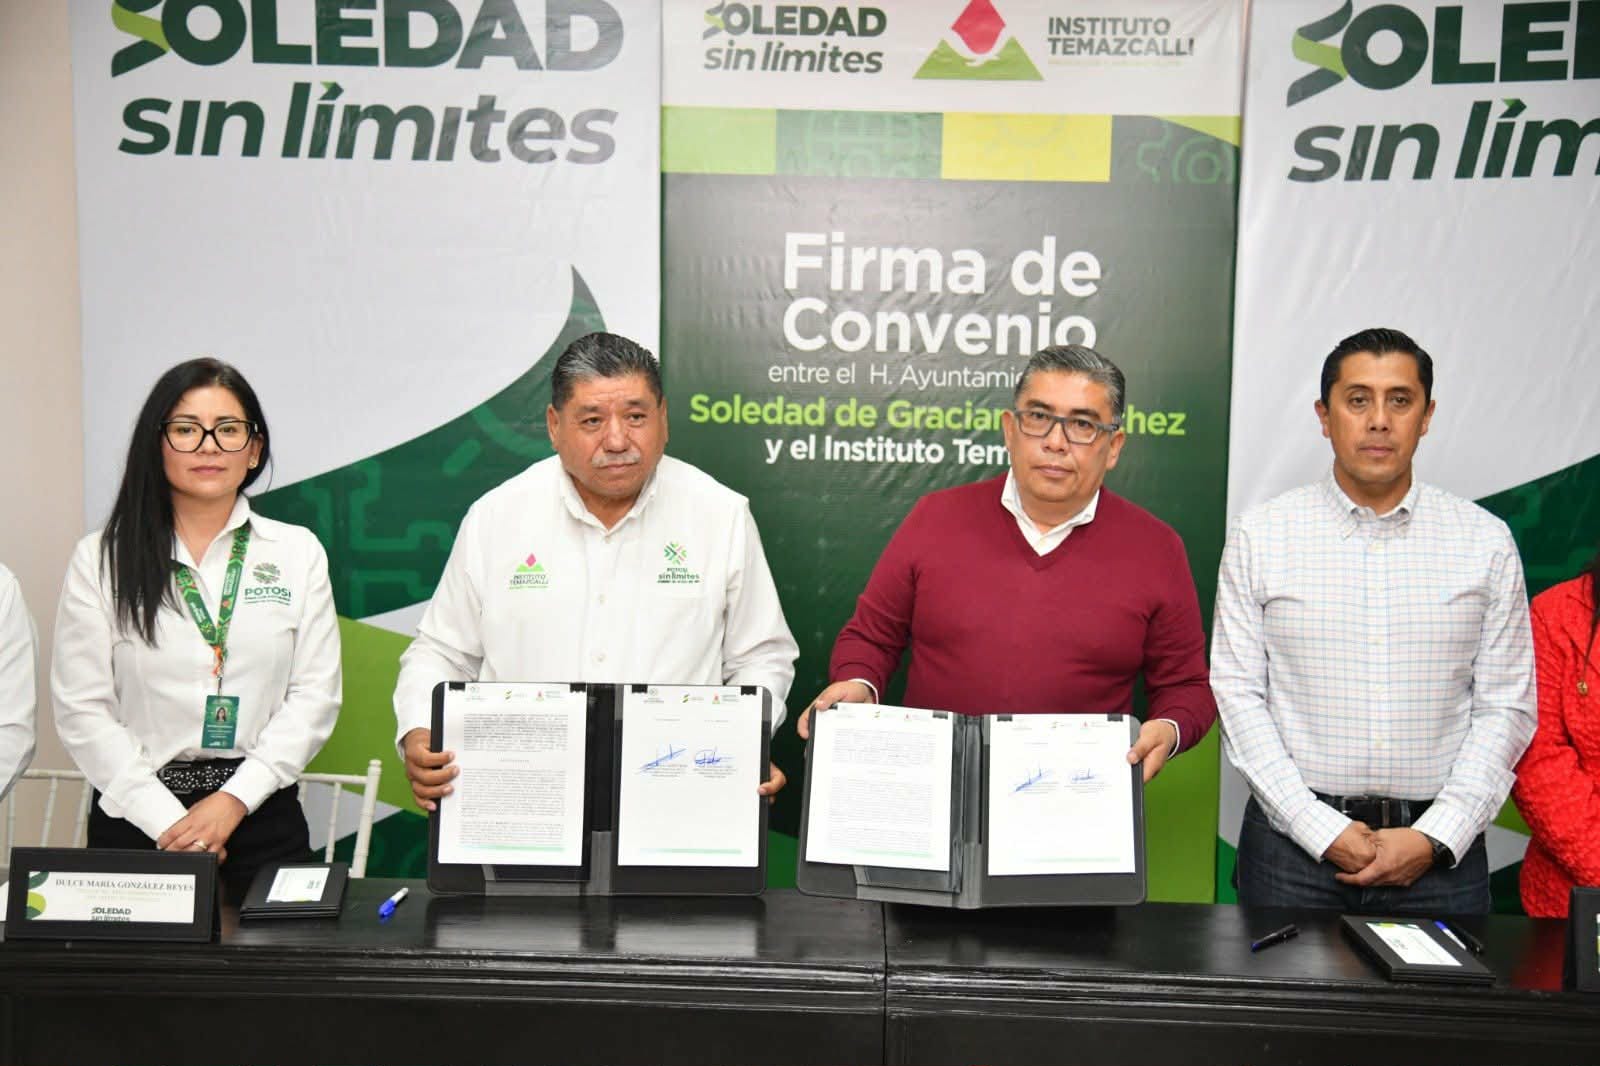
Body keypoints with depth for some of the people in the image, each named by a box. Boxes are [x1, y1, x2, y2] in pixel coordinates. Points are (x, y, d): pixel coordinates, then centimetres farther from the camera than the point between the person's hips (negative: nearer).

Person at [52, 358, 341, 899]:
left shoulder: (297, 551, 4)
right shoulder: (100, 558, 1)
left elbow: (314, 695, -1)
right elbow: (82, 708, -3)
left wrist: (234, 800, -11)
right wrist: (166, 819, -12)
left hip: (260, 815, 1)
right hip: (135, 819, 0)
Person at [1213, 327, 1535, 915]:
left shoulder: (1486, 542, 3)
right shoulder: (1259, 535, 0)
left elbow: (1506, 707, 2)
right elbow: (1237, 694, -4)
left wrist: (1436, 838, -8)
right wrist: (1321, 829, -11)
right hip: (1292, 843, 0)